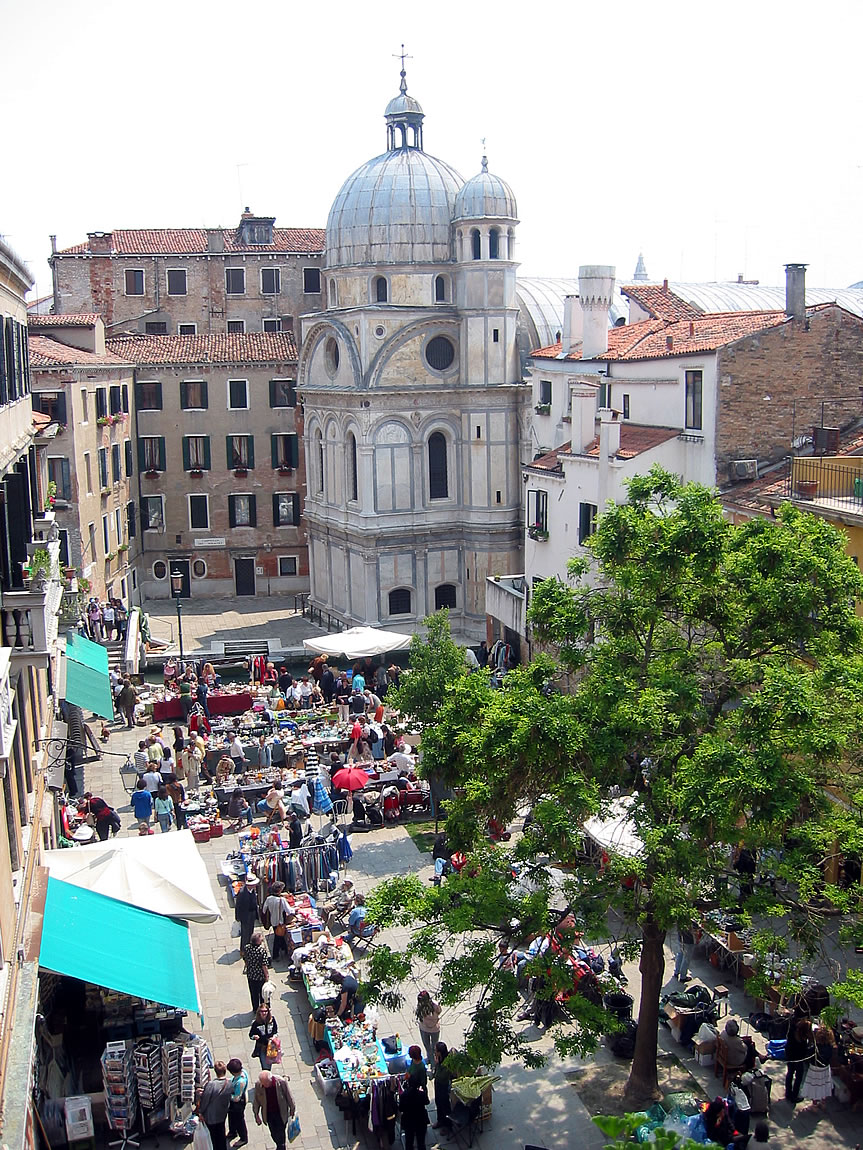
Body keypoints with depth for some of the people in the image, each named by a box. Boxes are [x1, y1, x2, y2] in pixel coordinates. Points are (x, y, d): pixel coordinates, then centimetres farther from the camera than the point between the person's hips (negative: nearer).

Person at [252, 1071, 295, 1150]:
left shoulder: (281, 1081, -25)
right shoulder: (258, 1084, -19)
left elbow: (289, 1096, -9)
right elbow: (256, 1100, -3)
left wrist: (292, 1110, 2)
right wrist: (256, 1115, 3)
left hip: (281, 1113, -2)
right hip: (268, 1114, 2)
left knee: (280, 1134, 3)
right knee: (274, 1134, 15)